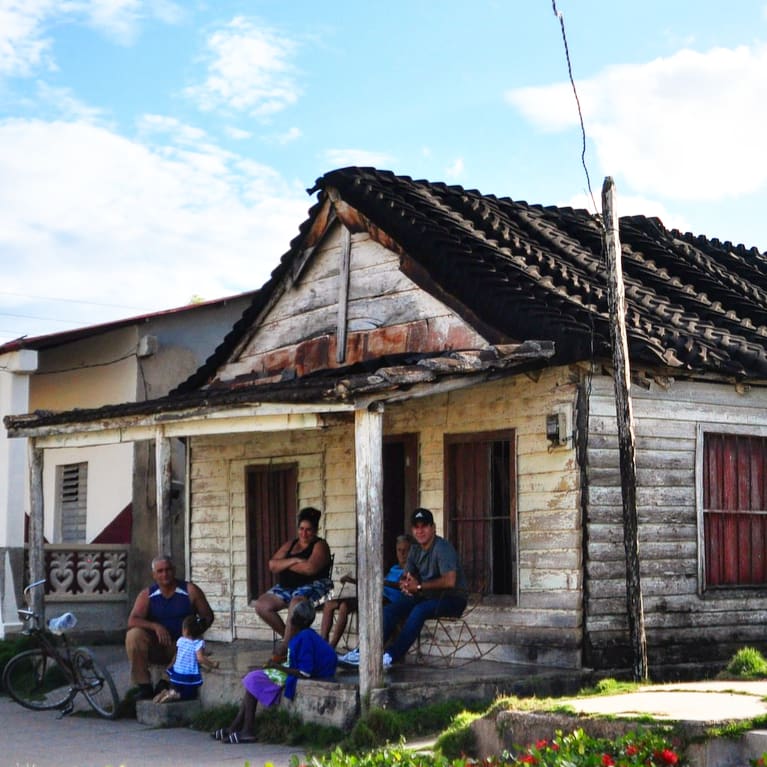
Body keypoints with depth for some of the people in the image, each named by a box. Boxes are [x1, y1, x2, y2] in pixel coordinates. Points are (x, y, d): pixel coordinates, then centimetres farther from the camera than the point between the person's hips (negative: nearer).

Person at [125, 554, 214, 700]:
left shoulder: (190, 590, -3)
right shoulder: (147, 594, 0)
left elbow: (207, 617, 1)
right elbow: (132, 621, -12)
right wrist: (155, 626, -29)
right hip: (156, 648, 1)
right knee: (134, 635, -26)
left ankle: (165, 683, -12)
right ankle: (144, 686, -20)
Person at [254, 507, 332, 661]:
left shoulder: (320, 545, -1)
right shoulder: (290, 545, 18)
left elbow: (310, 568, -19)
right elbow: (272, 565, 5)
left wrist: (285, 565, -4)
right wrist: (293, 561, -11)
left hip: (313, 586, -7)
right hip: (287, 587, 7)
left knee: (296, 602, -38)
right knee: (262, 605, -12)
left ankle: (284, 647, -28)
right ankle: (290, 637, -1)